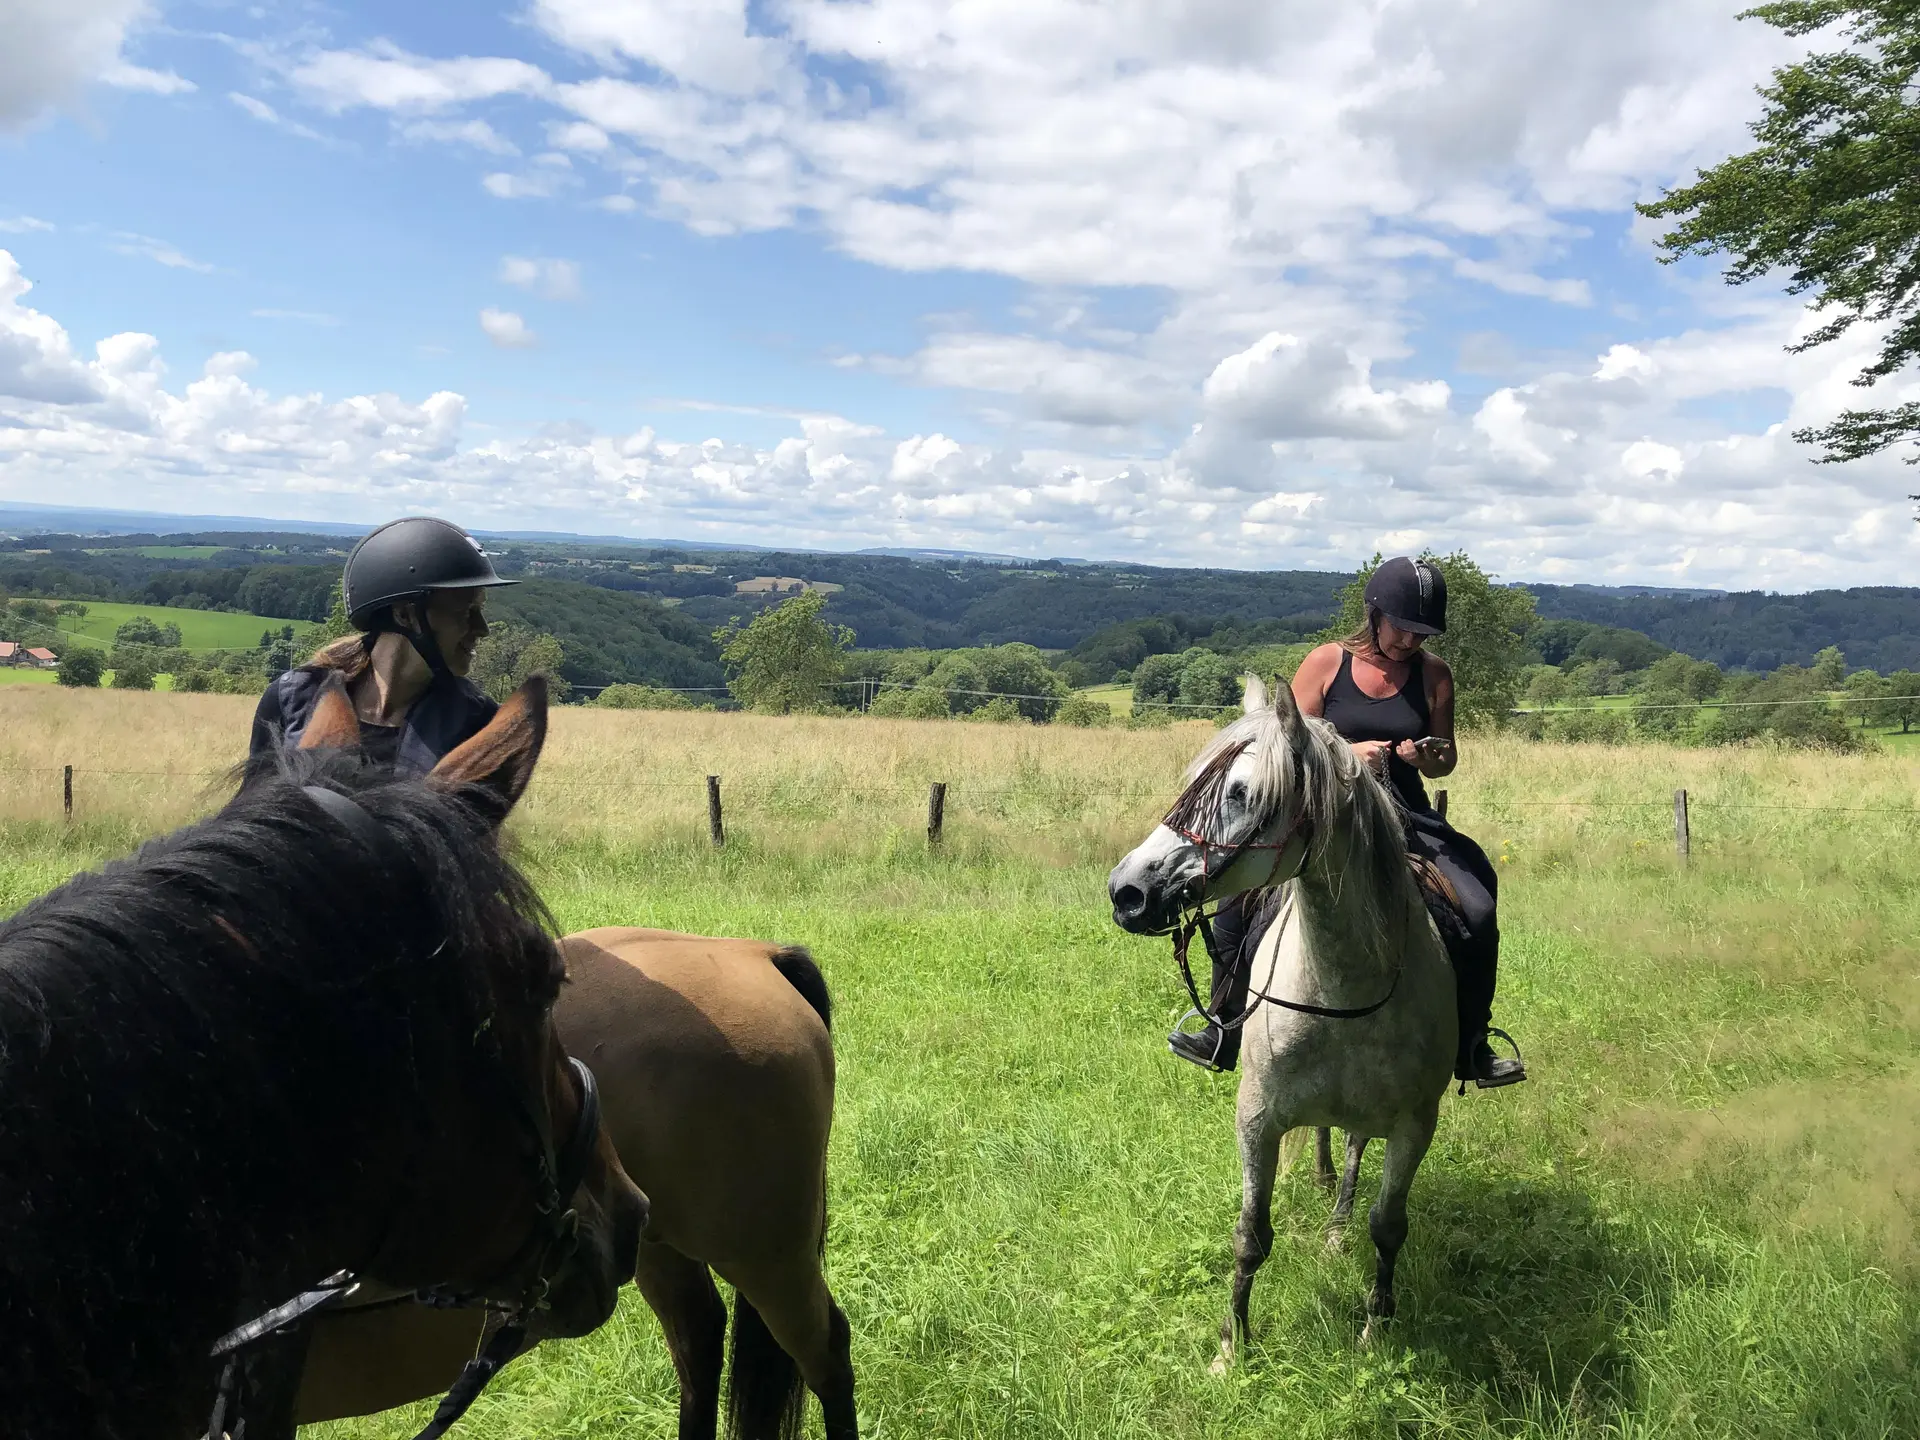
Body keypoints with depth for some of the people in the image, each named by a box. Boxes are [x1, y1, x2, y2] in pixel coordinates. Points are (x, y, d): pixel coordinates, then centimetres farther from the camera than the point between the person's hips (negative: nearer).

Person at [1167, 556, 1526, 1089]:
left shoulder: (1434, 675, 5)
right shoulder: (1326, 663, -1)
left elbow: (1446, 759, 12)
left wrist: (1429, 758, -12)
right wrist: (1349, 752, -19)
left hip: (1406, 818, 2)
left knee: (1478, 914, -15)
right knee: (1240, 895, -19)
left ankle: (1473, 1048, 6)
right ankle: (1224, 1033, -3)